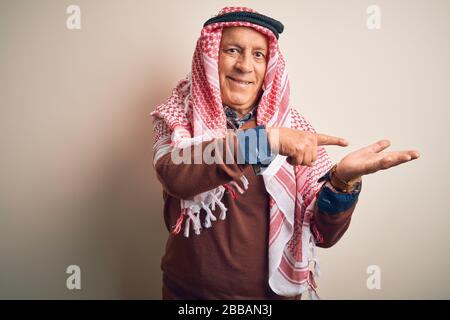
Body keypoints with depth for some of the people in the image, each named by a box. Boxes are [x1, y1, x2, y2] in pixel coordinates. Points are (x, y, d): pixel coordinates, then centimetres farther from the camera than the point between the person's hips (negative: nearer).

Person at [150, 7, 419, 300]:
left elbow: (324, 233, -9)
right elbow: (173, 174, -29)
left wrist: (342, 181, -27)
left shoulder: (292, 126, -7)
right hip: (189, 290, 0)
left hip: (274, 290, 1)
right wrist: (266, 138, -35)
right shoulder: (180, 117, -7)